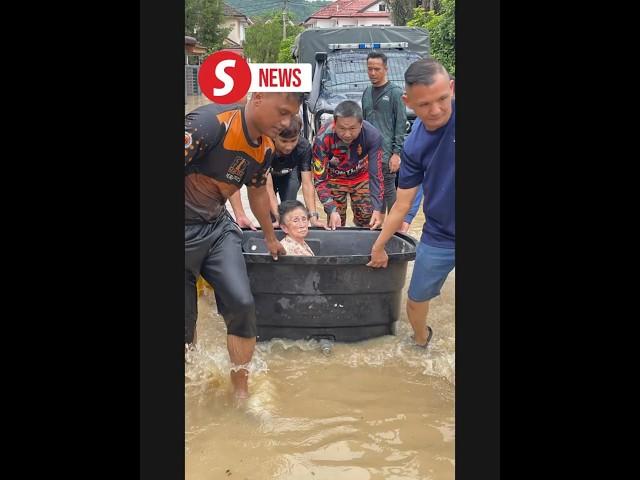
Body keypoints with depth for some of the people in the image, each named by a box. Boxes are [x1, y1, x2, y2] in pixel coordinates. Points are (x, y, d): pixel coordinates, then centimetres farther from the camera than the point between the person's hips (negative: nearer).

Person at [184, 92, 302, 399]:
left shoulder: (266, 148, 3)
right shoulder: (209, 123, -23)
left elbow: (258, 193, 20)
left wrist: (271, 239, 32)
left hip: (218, 226, 6)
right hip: (188, 228, -6)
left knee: (242, 305, -7)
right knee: (186, 321, 1)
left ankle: (241, 390, 12)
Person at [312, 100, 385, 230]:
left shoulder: (373, 136, -31)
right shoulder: (323, 138, -33)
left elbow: (376, 175, -24)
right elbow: (320, 179, -27)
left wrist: (378, 209, -32)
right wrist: (332, 211, -38)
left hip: (361, 178, 1)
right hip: (334, 179, -1)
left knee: (367, 223, 2)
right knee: (335, 226, -3)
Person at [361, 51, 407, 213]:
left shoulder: (395, 92, -4)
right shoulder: (367, 92, 14)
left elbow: (401, 125, -9)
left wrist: (397, 153, -15)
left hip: (386, 154, -6)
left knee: (388, 191, -3)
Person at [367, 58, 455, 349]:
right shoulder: (414, 145, -7)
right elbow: (403, 204, 3)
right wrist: (378, 246, 9)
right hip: (439, 237, 3)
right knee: (416, 300, 18)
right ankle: (421, 343, 48)